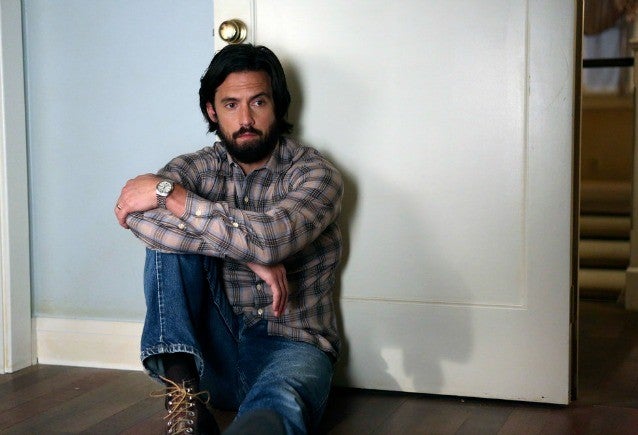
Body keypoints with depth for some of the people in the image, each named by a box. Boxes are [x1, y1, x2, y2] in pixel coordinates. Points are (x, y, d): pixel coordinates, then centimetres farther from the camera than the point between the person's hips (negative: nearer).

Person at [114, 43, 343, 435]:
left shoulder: (315, 173, -4)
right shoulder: (198, 167, 5)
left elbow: (272, 238, -25)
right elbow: (139, 216, -18)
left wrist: (168, 193, -19)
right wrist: (246, 248, -25)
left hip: (290, 345, -3)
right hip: (215, 344, 4)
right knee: (168, 233, -18)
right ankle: (182, 388, -27)